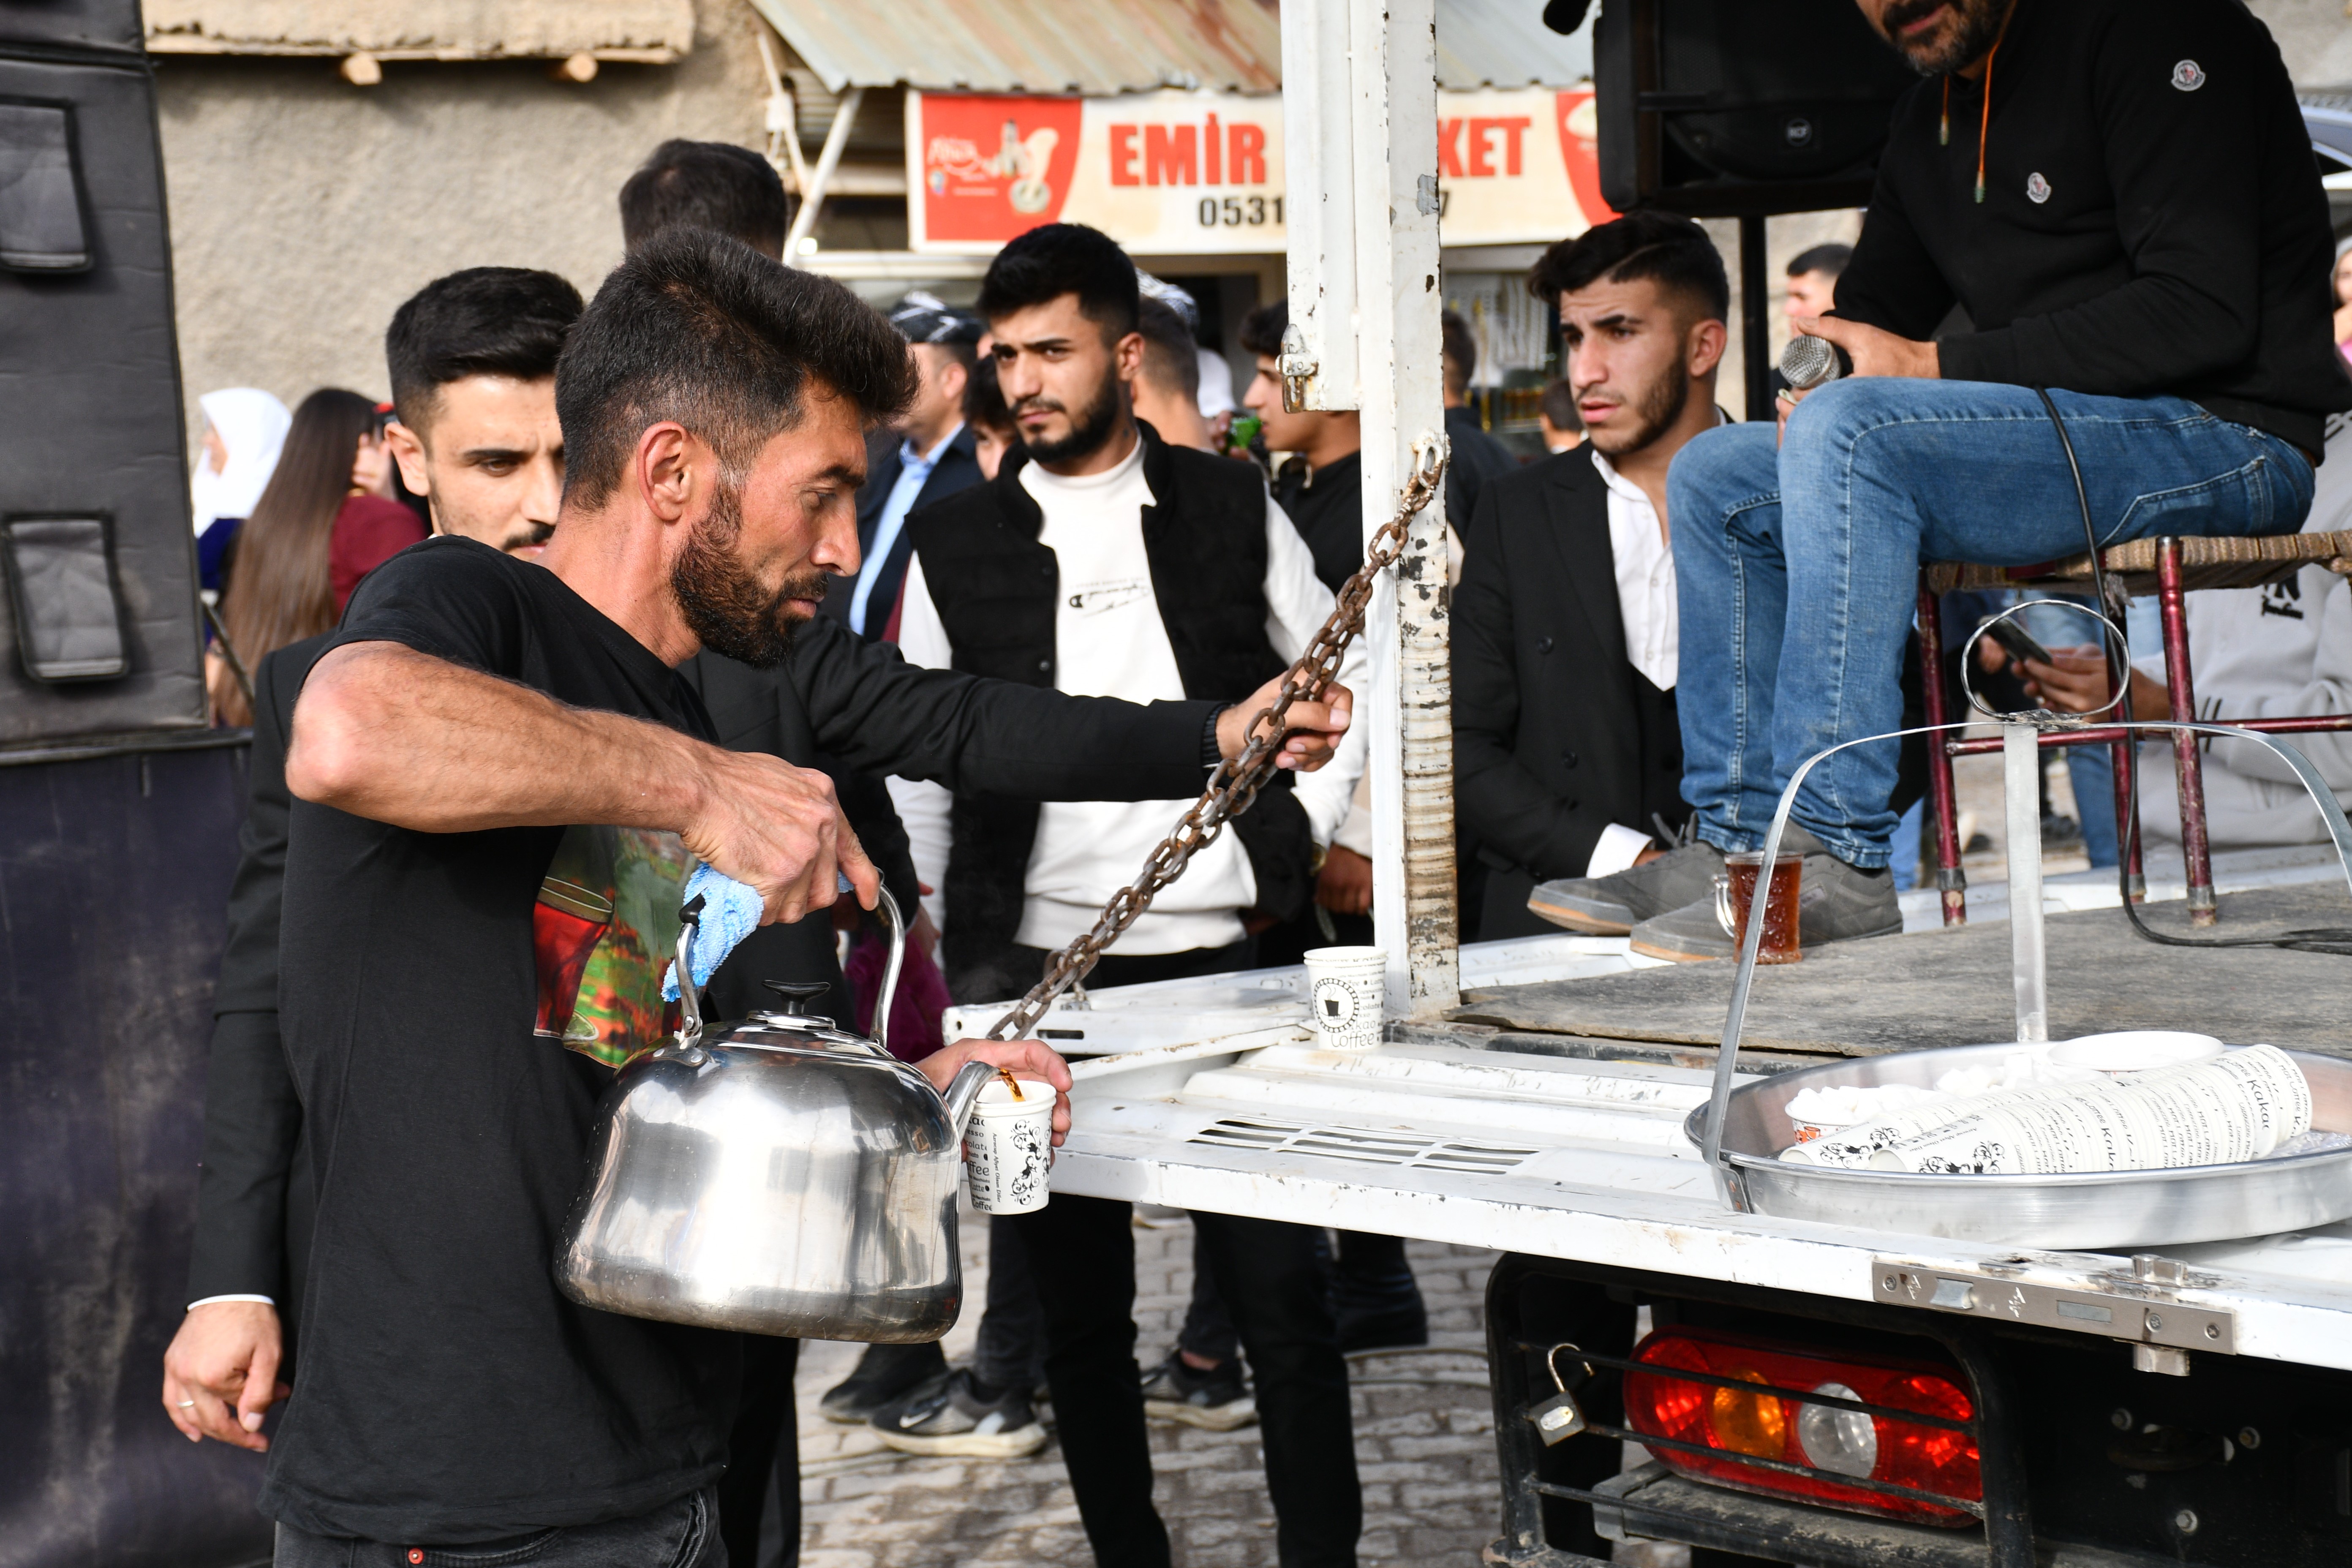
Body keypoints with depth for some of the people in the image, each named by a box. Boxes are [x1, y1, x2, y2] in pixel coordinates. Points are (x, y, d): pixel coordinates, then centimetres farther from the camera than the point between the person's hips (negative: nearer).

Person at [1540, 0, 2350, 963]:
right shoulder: (1924, 124, 17)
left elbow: (2202, 312, -20)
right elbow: (1874, 318, 22)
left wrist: (1937, 368, -18)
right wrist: (1821, 401, -5)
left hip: (2223, 444, -9)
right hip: (2059, 436, 9)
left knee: (1852, 431, -29)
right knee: (1716, 479, 5)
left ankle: (1837, 860, -30)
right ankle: (1737, 843, -1)